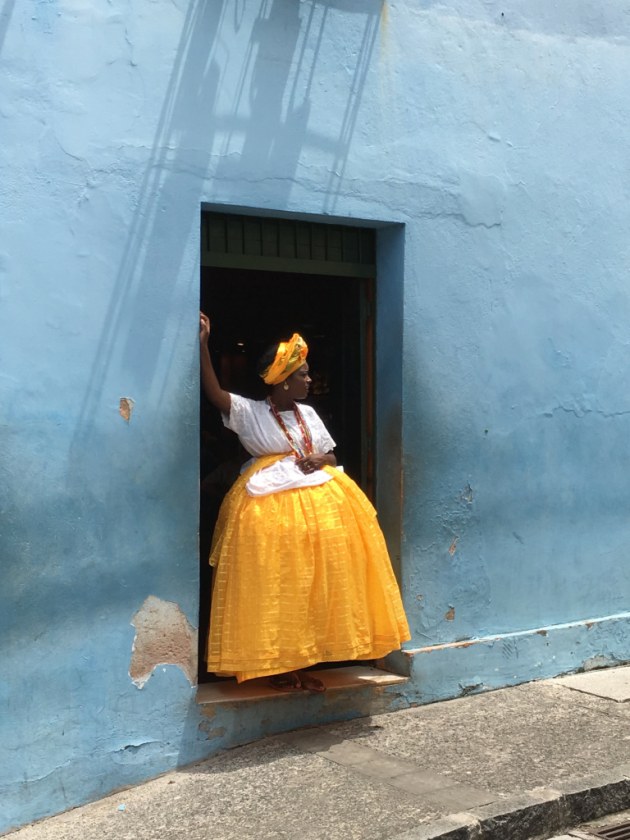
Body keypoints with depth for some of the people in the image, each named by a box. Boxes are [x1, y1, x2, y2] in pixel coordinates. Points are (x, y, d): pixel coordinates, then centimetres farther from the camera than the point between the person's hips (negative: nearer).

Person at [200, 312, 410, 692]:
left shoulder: (308, 414, 13)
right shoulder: (250, 413, -2)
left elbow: (332, 456, 20)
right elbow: (214, 392, -16)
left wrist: (320, 460, -4)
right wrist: (203, 345, -24)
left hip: (318, 499, 5)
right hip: (270, 505, -5)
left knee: (312, 586, 4)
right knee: (275, 589, -5)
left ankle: (303, 662, 14)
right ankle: (277, 666, 4)